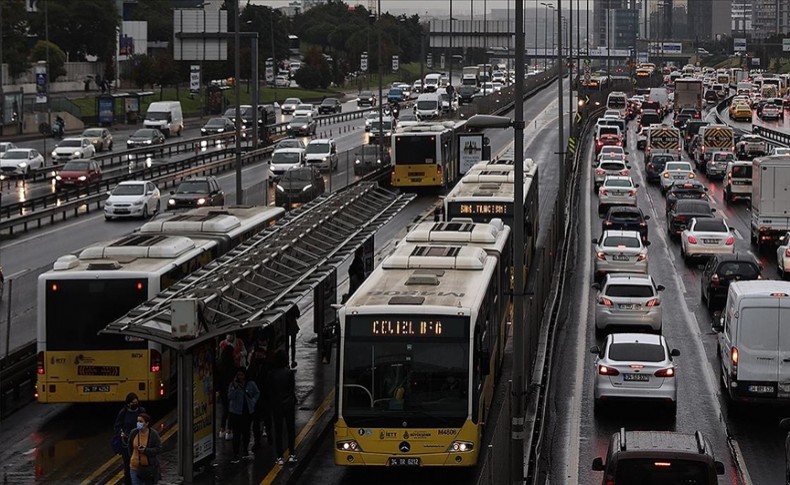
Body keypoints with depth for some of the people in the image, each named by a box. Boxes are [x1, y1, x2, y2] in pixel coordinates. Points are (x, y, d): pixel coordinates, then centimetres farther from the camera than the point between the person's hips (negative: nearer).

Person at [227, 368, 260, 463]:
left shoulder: (251, 384, 1)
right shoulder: (233, 385, -3)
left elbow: (257, 393, 17)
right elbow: (230, 397, -14)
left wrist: (253, 401, 3)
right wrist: (235, 386, -23)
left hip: (248, 412, 2)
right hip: (236, 412, -2)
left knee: (246, 432, 12)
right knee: (236, 433, -6)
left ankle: (245, 449, 32)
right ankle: (236, 455, -3)